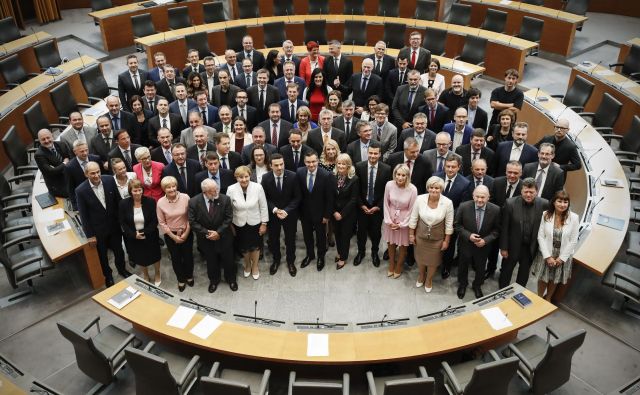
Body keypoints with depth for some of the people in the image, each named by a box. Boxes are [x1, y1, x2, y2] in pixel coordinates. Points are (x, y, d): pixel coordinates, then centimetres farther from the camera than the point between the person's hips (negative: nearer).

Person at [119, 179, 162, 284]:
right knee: (140, 257, 21)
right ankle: (145, 274, 50)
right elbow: (123, 223, -8)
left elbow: (154, 221, -13)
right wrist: (134, 234, -18)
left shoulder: (150, 201, -16)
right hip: (133, 237, 1)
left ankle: (157, 274, 47)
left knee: (154, 256, 18)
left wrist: (145, 233, -21)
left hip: (150, 236, -1)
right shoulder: (123, 203, -13)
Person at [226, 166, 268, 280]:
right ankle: (247, 265, 49)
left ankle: (255, 266, 46)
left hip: (255, 223, -1)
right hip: (239, 224, 1)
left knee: (255, 246, 18)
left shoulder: (258, 187, -19)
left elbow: (263, 207, -9)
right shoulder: (231, 189, -16)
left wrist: (264, 223, -5)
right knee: (243, 248, 19)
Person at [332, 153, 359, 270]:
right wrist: (334, 212, -10)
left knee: (345, 234, 10)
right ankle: (340, 252, 41)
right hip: (335, 212, 3)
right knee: (337, 233, 17)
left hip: (348, 213, -3)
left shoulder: (354, 179, -18)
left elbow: (353, 199, -15)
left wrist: (342, 214, -14)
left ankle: (343, 258, 28)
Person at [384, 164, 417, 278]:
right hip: (391, 219, 2)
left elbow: (411, 209, -13)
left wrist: (402, 224, -10)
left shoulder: (412, 189, -23)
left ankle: (399, 267, 39)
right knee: (391, 243, 20)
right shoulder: (389, 185, -18)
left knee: (403, 245, 16)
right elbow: (386, 204, -5)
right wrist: (389, 221, -7)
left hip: (404, 221, -2)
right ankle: (391, 265, 43)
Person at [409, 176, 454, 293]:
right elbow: (413, 218, -6)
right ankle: (421, 276, 54)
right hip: (420, 235, 1)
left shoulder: (447, 203, -23)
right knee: (420, 258, 24)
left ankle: (429, 280, 48)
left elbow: (449, 224, -11)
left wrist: (446, 241, -5)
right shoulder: (420, 199, -20)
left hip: (437, 238, -1)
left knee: (433, 261, 19)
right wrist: (411, 234, 0)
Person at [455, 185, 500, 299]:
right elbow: (457, 225, -9)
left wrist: (486, 240, -22)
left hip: (483, 246, 1)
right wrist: (468, 235, -24)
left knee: (480, 268, 23)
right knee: (463, 266, 23)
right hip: (465, 244, 0)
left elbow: (496, 230, -8)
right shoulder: (464, 207, -22)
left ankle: (477, 285, 53)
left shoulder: (495, 210, -20)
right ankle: (462, 284, 53)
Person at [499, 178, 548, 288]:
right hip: (513, 245, -2)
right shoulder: (511, 203, -18)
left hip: (531, 247, 2)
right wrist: (503, 247, -9)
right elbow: (504, 228, -12)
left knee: (524, 274, 22)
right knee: (506, 271, 17)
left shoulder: (543, 204, -14)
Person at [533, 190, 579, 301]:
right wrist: (548, 256, -14)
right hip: (546, 254, 0)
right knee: (543, 278, 15)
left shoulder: (574, 218, -14)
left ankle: (548, 299, 43)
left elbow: (573, 241, -9)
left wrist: (562, 257, -10)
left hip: (563, 256, 0)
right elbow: (541, 236, -11)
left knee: (555, 280, 19)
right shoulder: (546, 215, -13)